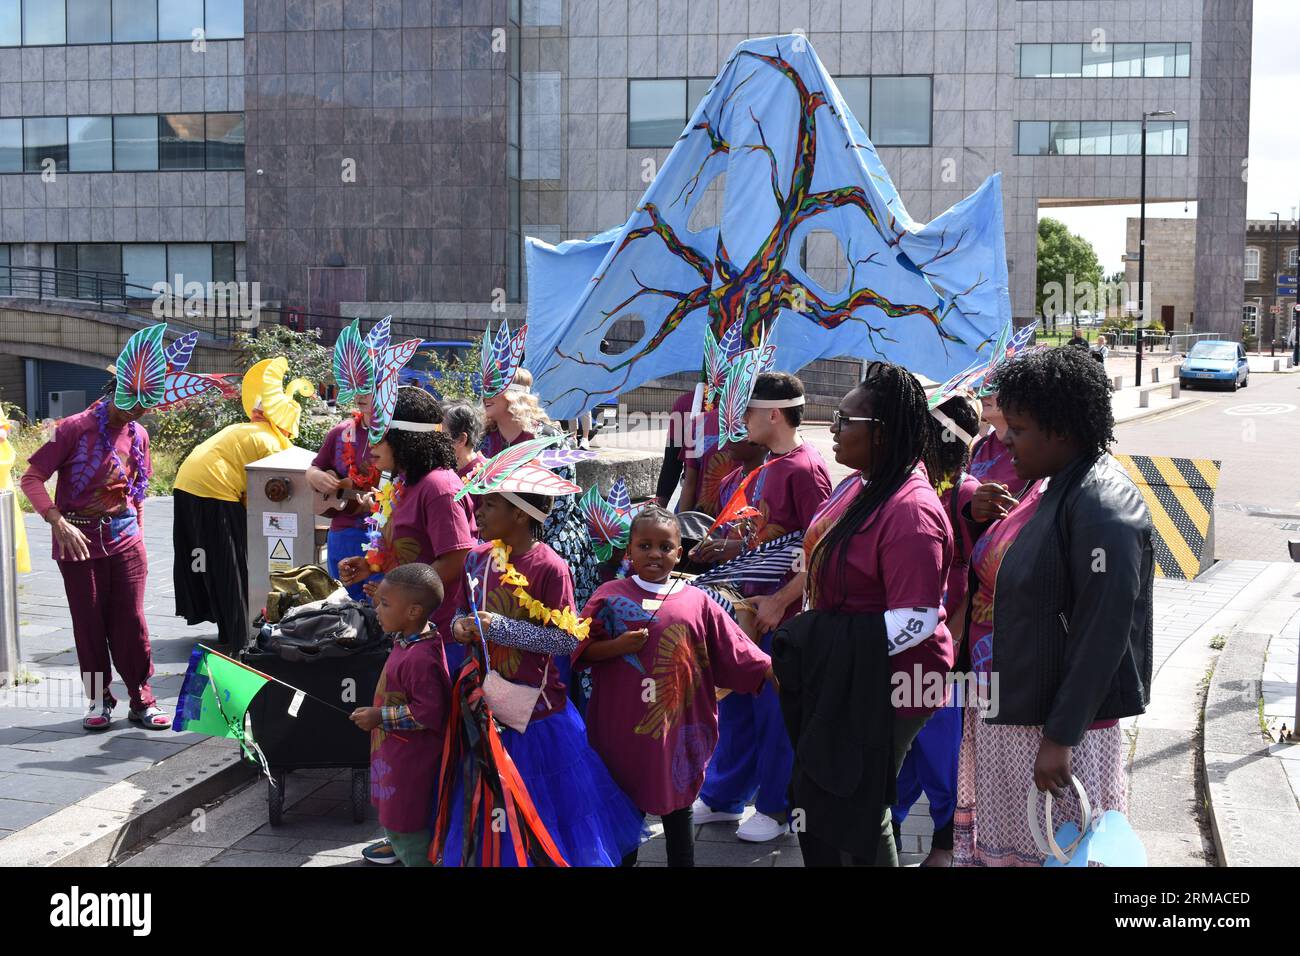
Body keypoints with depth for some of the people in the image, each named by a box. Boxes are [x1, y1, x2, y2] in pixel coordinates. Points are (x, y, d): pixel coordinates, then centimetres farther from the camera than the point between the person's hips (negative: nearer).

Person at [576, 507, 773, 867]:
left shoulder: (697, 602, 0)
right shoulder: (611, 596, -1)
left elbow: (736, 652, 1)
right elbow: (581, 651, -1)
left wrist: (774, 672, -7)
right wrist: (618, 646, -18)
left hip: (677, 729, 1)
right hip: (623, 730, 0)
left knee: (677, 811, 14)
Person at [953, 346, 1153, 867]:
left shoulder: (1103, 507, -21)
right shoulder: (1046, 485, 7)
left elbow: (1102, 632, -23)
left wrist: (1061, 737, -22)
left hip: (1057, 722, -9)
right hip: (1005, 708, 9)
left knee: (1050, 849, 4)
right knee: (1000, 840, 18)